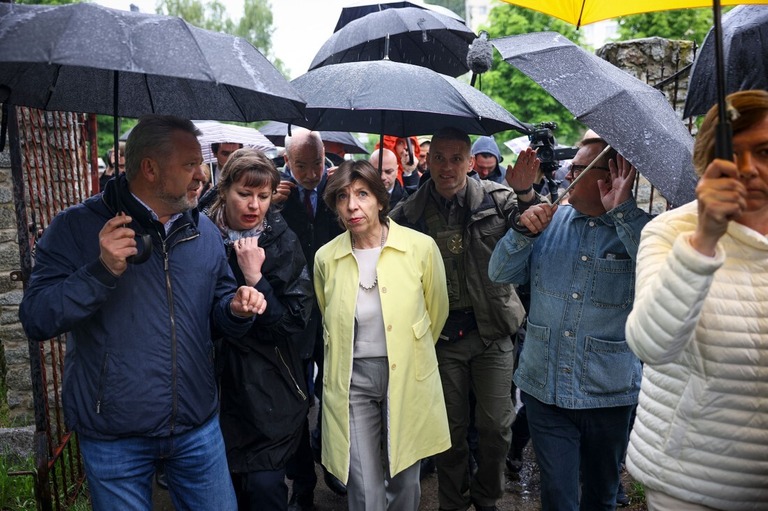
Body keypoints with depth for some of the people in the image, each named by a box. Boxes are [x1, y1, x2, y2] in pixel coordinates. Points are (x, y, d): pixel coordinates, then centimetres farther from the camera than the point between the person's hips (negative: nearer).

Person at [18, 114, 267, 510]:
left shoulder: (203, 231, 4)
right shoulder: (78, 227, -8)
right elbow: (35, 319, -13)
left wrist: (236, 309, -10)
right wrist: (102, 270, -26)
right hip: (113, 437, -3)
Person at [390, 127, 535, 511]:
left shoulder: (497, 199, -5)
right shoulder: (409, 213, -3)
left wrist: (527, 194, -27)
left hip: (492, 331, 0)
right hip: (441, 335, 0)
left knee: (495, 425, 10)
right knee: (451, 427, 13)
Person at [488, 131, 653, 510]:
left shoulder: (639, 230, -7)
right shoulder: (551, 220, 3)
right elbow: (501, 274, 3)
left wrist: (621, 210, -24)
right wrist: (524, 232, -14)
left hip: (609, 394, -1)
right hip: (544, 390, 1)